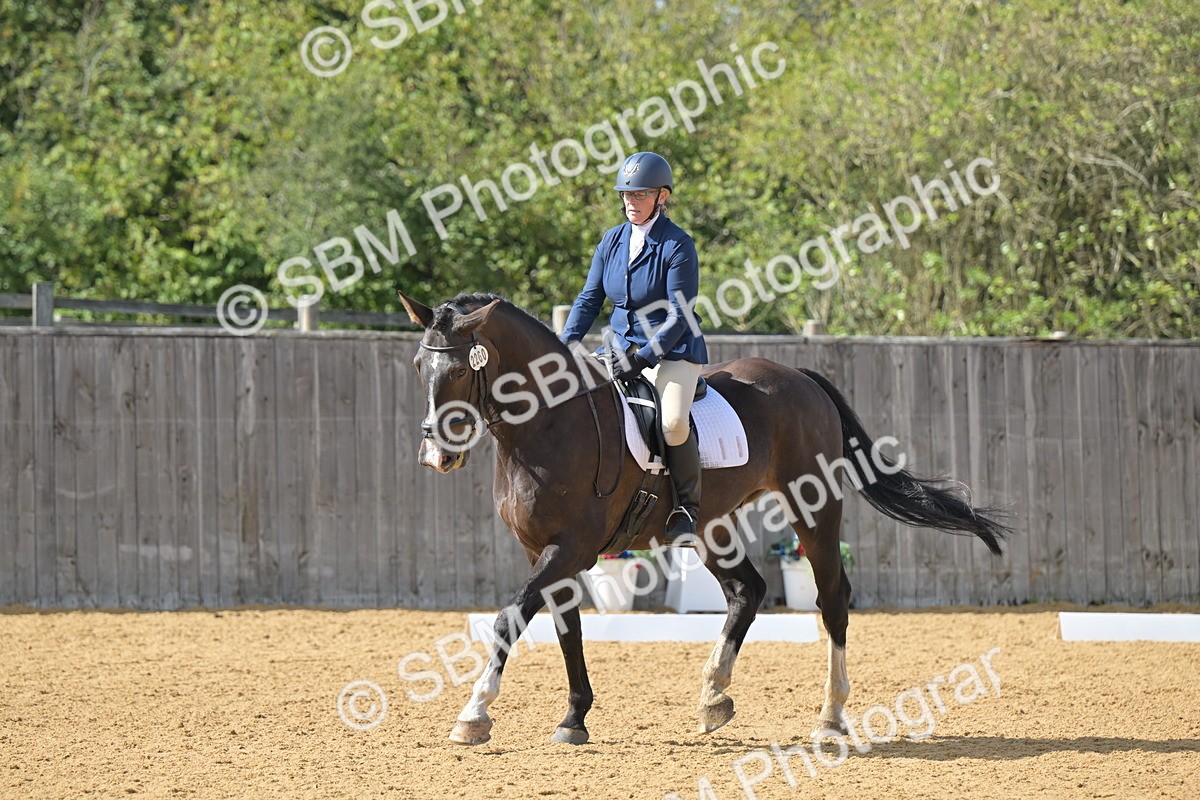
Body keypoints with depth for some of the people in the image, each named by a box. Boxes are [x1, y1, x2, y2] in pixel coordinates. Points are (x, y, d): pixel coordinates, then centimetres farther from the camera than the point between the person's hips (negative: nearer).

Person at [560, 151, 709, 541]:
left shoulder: (678, 246, -12)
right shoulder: (613, 240, 7)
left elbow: (678, 315, -16)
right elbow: (590, 298, 10)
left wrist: (643, 358, -24)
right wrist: (565, 345, -4)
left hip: (673, 351, -6)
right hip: (621, 349, 6)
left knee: (673, 422, -31)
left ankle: (688, 505, -10)